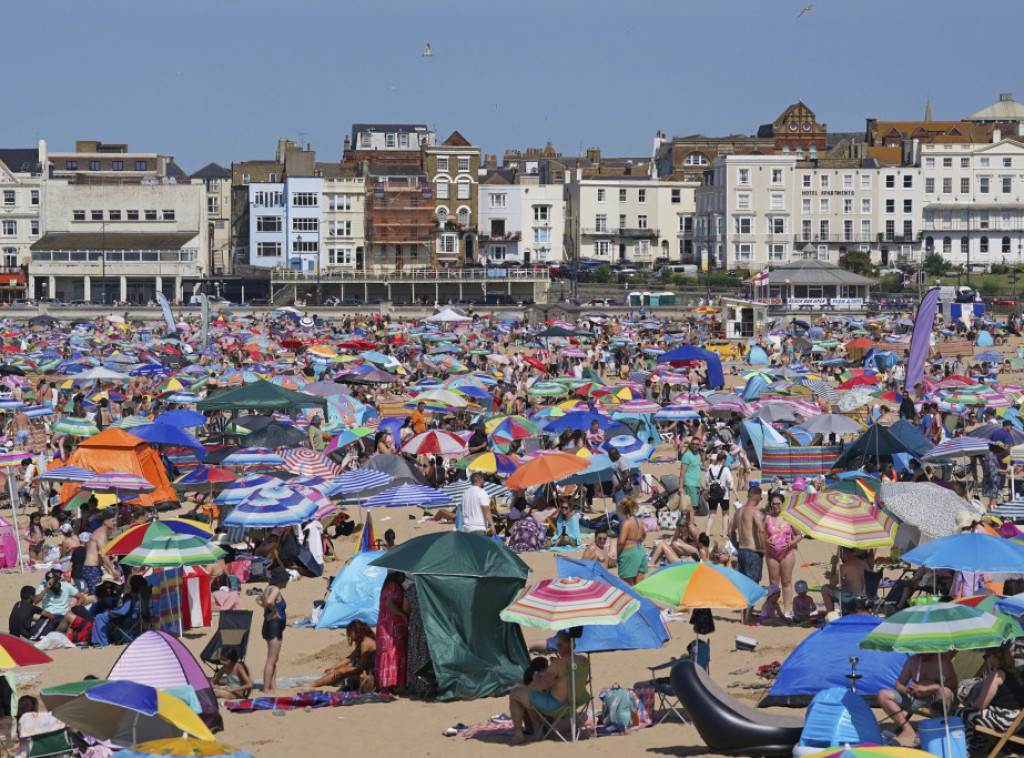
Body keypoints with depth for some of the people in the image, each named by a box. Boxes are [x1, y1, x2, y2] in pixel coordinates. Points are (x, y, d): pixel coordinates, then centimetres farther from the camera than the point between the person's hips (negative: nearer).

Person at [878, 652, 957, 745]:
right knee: (882, 695, -9)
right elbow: (898, 684, 17)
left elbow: (952, 683, -16)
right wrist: (905, 690, -9)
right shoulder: (912, 661, 13)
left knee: (944, 692, -41)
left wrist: (926, 688, -23)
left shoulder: (942, 659, -3)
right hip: (915, 699, 6)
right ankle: (909, 730, -22)